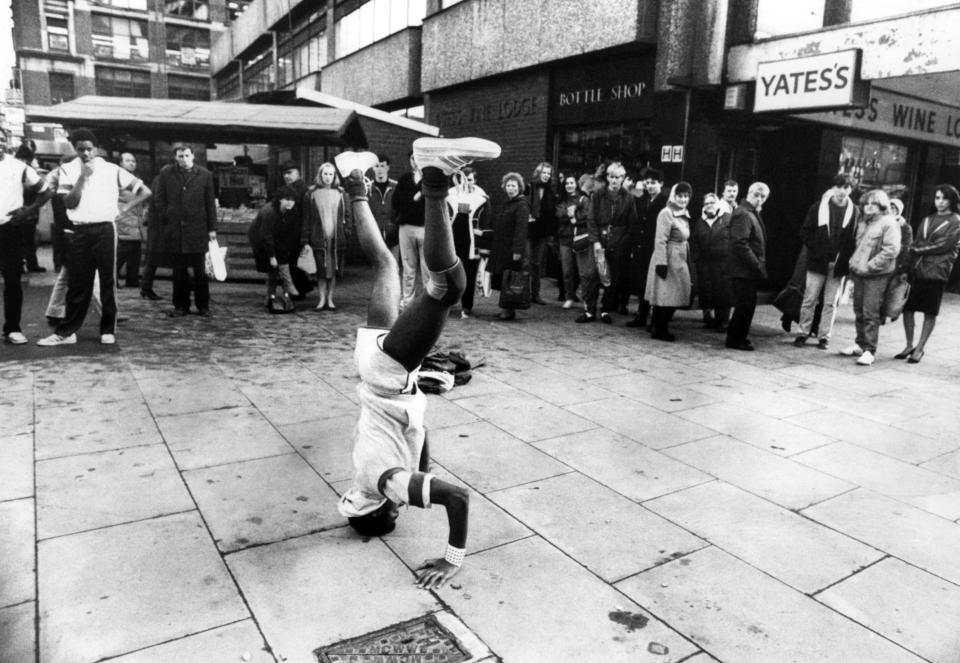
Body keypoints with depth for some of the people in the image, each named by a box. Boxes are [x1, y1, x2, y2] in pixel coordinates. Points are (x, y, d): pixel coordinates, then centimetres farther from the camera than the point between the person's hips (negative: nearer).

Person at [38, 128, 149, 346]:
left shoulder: (112, 170, 5)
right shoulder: (67, 170, 8)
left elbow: (145, 191, 7)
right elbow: (69, 203, -3)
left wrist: (125, 207, -1)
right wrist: (82, 177, -11)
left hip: (105, 230, -1)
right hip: (79, 231, 1)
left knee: (107, 281, 2)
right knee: (77, 283, 5)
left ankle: (108, 330, 12)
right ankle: (66, 332, 13)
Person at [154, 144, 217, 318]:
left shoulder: (204, 175, 4)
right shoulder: (165, 173, 6)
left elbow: (210, 203, 5)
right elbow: (159, 201, 8)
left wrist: (212, 228, 2)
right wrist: (163, 223, 1)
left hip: (197, 229, -1)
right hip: (173, 230, 1)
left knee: (200, 270, 3)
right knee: (179, 270, 6)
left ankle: (203, 306, 13)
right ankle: (181, 305, 15)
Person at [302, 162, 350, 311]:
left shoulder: (341, 194, 9)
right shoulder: (311, 193, 5)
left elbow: (347, 216, 8)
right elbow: (306, 218, 4)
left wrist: (347, 236, -1)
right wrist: (305, 239, -3)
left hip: (336, 238, 1)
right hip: (318, 238, -1)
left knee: (334, 269, 5)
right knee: (321, 269, -1)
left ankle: (330, 298, 15)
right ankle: (322, 299, 8)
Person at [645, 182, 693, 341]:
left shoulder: (684, 215, 16)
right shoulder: (666, 213, -12)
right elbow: (660, 241, -18)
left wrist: (686, 261, 14)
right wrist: (662, 263, -24)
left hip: (680, 261, 9)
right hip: (668, 260, -9)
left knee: (673, 297, 10)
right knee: (664, 296, -4)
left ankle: (661, 327, 18)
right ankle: (658, 329, 6)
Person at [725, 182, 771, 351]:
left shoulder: (752, 214, 18)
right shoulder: (742, 214, -14)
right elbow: (740, 243, -22)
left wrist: (758, 265, 12)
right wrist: (756, 264, -20)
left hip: (749, 270, 10)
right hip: (744, 270, -10)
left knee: (747, 305, 14)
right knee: (745, 305, -5)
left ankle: (738, 337, 23)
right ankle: (735, 339, 5)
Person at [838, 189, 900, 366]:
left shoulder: (889, 223, -8)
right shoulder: (862, 222, 14)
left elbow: (891, 250, -15)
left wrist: (869, 266, -17)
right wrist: (853, 261, 11)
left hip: (876, 275, -7)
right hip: (858, 273, 7)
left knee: (870, 313, -7)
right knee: (859, 311, 12)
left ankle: (869, 351, -2)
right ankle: (860, 345, 24)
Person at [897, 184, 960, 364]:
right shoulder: (927, 220, 18)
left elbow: (944, 245, -9)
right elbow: (916, 244, 12)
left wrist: (919, 248, -6)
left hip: (936, 271, -4)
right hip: (917, 269, 5)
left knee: (930, 312, 2)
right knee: (907, 307, 1)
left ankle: (920, 348, 11)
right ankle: (909, 346, 15)